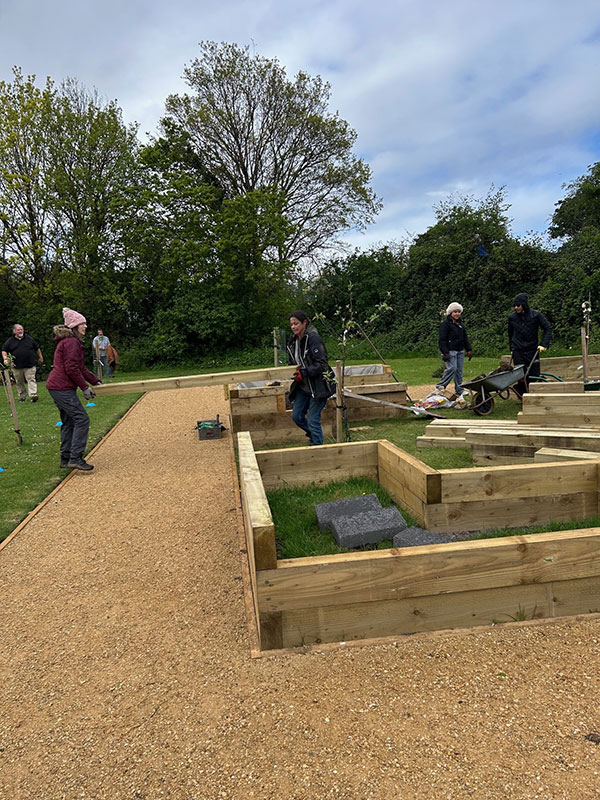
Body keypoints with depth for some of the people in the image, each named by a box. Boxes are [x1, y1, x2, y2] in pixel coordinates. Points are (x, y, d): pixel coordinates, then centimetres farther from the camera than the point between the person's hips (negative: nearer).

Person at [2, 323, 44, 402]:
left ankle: (33, 395, -22)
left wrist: (40, 357, 23)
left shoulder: (29, 339, 10)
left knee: (31, 380, -13)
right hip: (17, 367, 1)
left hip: (30, 366, -1)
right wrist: (5, 359, -9)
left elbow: (37, 348, 19)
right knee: (20, 382, 8)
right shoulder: (9, 341, 7)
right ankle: (22, 397, 18)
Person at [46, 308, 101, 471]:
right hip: (62, 388, -11)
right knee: (82, 419, -11)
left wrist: (96, 381, 23)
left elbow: (81, 368, 24)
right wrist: (85, 387, -14)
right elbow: (71, 369, -20)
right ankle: (75, 458, -12)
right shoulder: (71, 342, -14)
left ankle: (66, 459, 19)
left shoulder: (73, 341, 21)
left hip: (56, 387, 11)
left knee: (68, 422, 14)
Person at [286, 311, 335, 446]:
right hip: (303, 386, 8)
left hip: (318, 385, -8)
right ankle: (315, 436, 34)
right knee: (296, 416, 11)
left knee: (313, 419, -7)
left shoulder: (313, 338, -18)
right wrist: (294, 371, 3)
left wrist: (304, 372, -28)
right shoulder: (293, 340, 7)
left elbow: (321, 363, -22)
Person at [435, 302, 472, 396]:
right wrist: (445, 353, -19)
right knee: (452, 368, -15)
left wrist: (469, 350, 15)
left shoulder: (461, 324, 17)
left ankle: (459, 389, 16)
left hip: (460, 351, 8)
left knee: (459, 370, 8)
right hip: (450, 351, -8)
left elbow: (465, 338, 22)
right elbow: (442, 339, -13)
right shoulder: (445, 324, -8)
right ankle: (440, 386, -5)